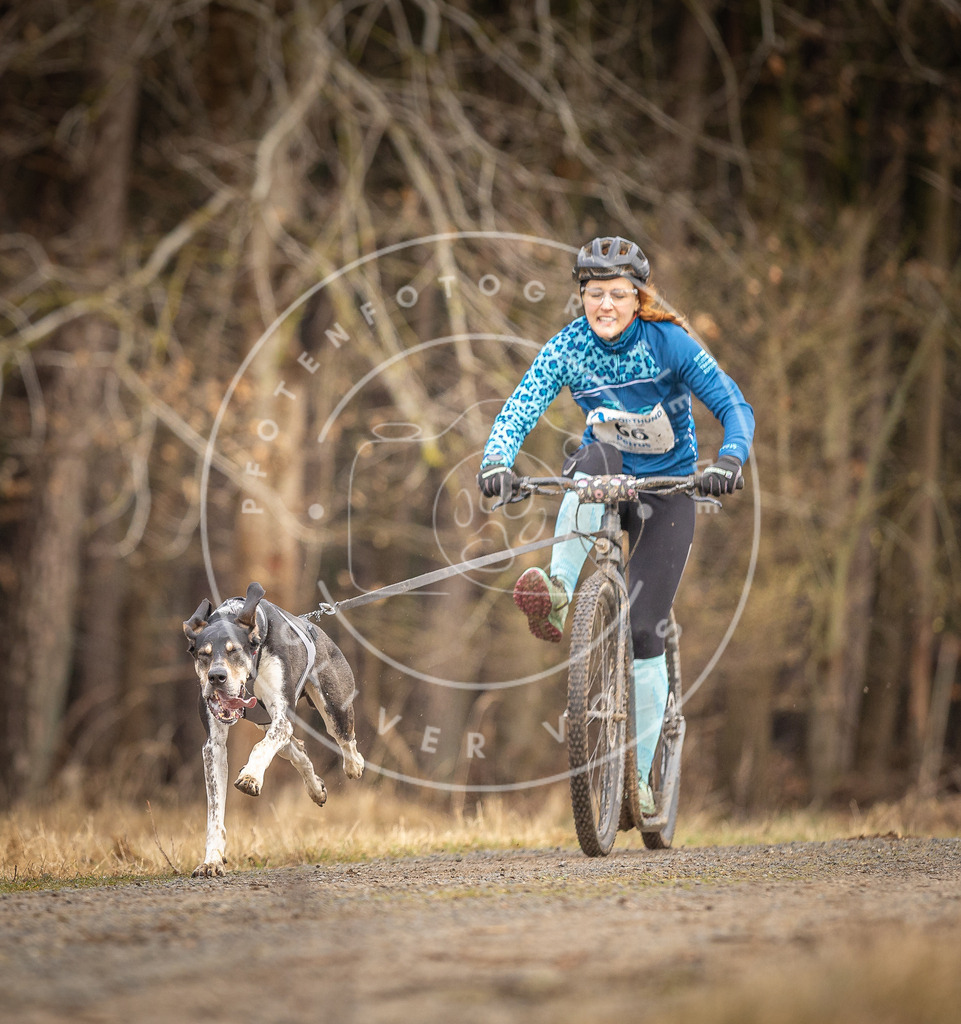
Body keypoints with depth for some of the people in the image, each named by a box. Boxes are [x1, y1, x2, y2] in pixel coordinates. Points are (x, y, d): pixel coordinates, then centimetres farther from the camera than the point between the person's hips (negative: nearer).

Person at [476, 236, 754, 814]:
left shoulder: (668, 342, -18)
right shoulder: (568, 347, -12)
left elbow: (734, 406, -21)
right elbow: (520, 408, -22)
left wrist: (730, 460, -41)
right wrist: (497, 460, -42)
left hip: (667, 489, -2)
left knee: (645, 630, -11)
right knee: (594, 458, -36)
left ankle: (640, 772, 0)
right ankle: (559, 595, -45)